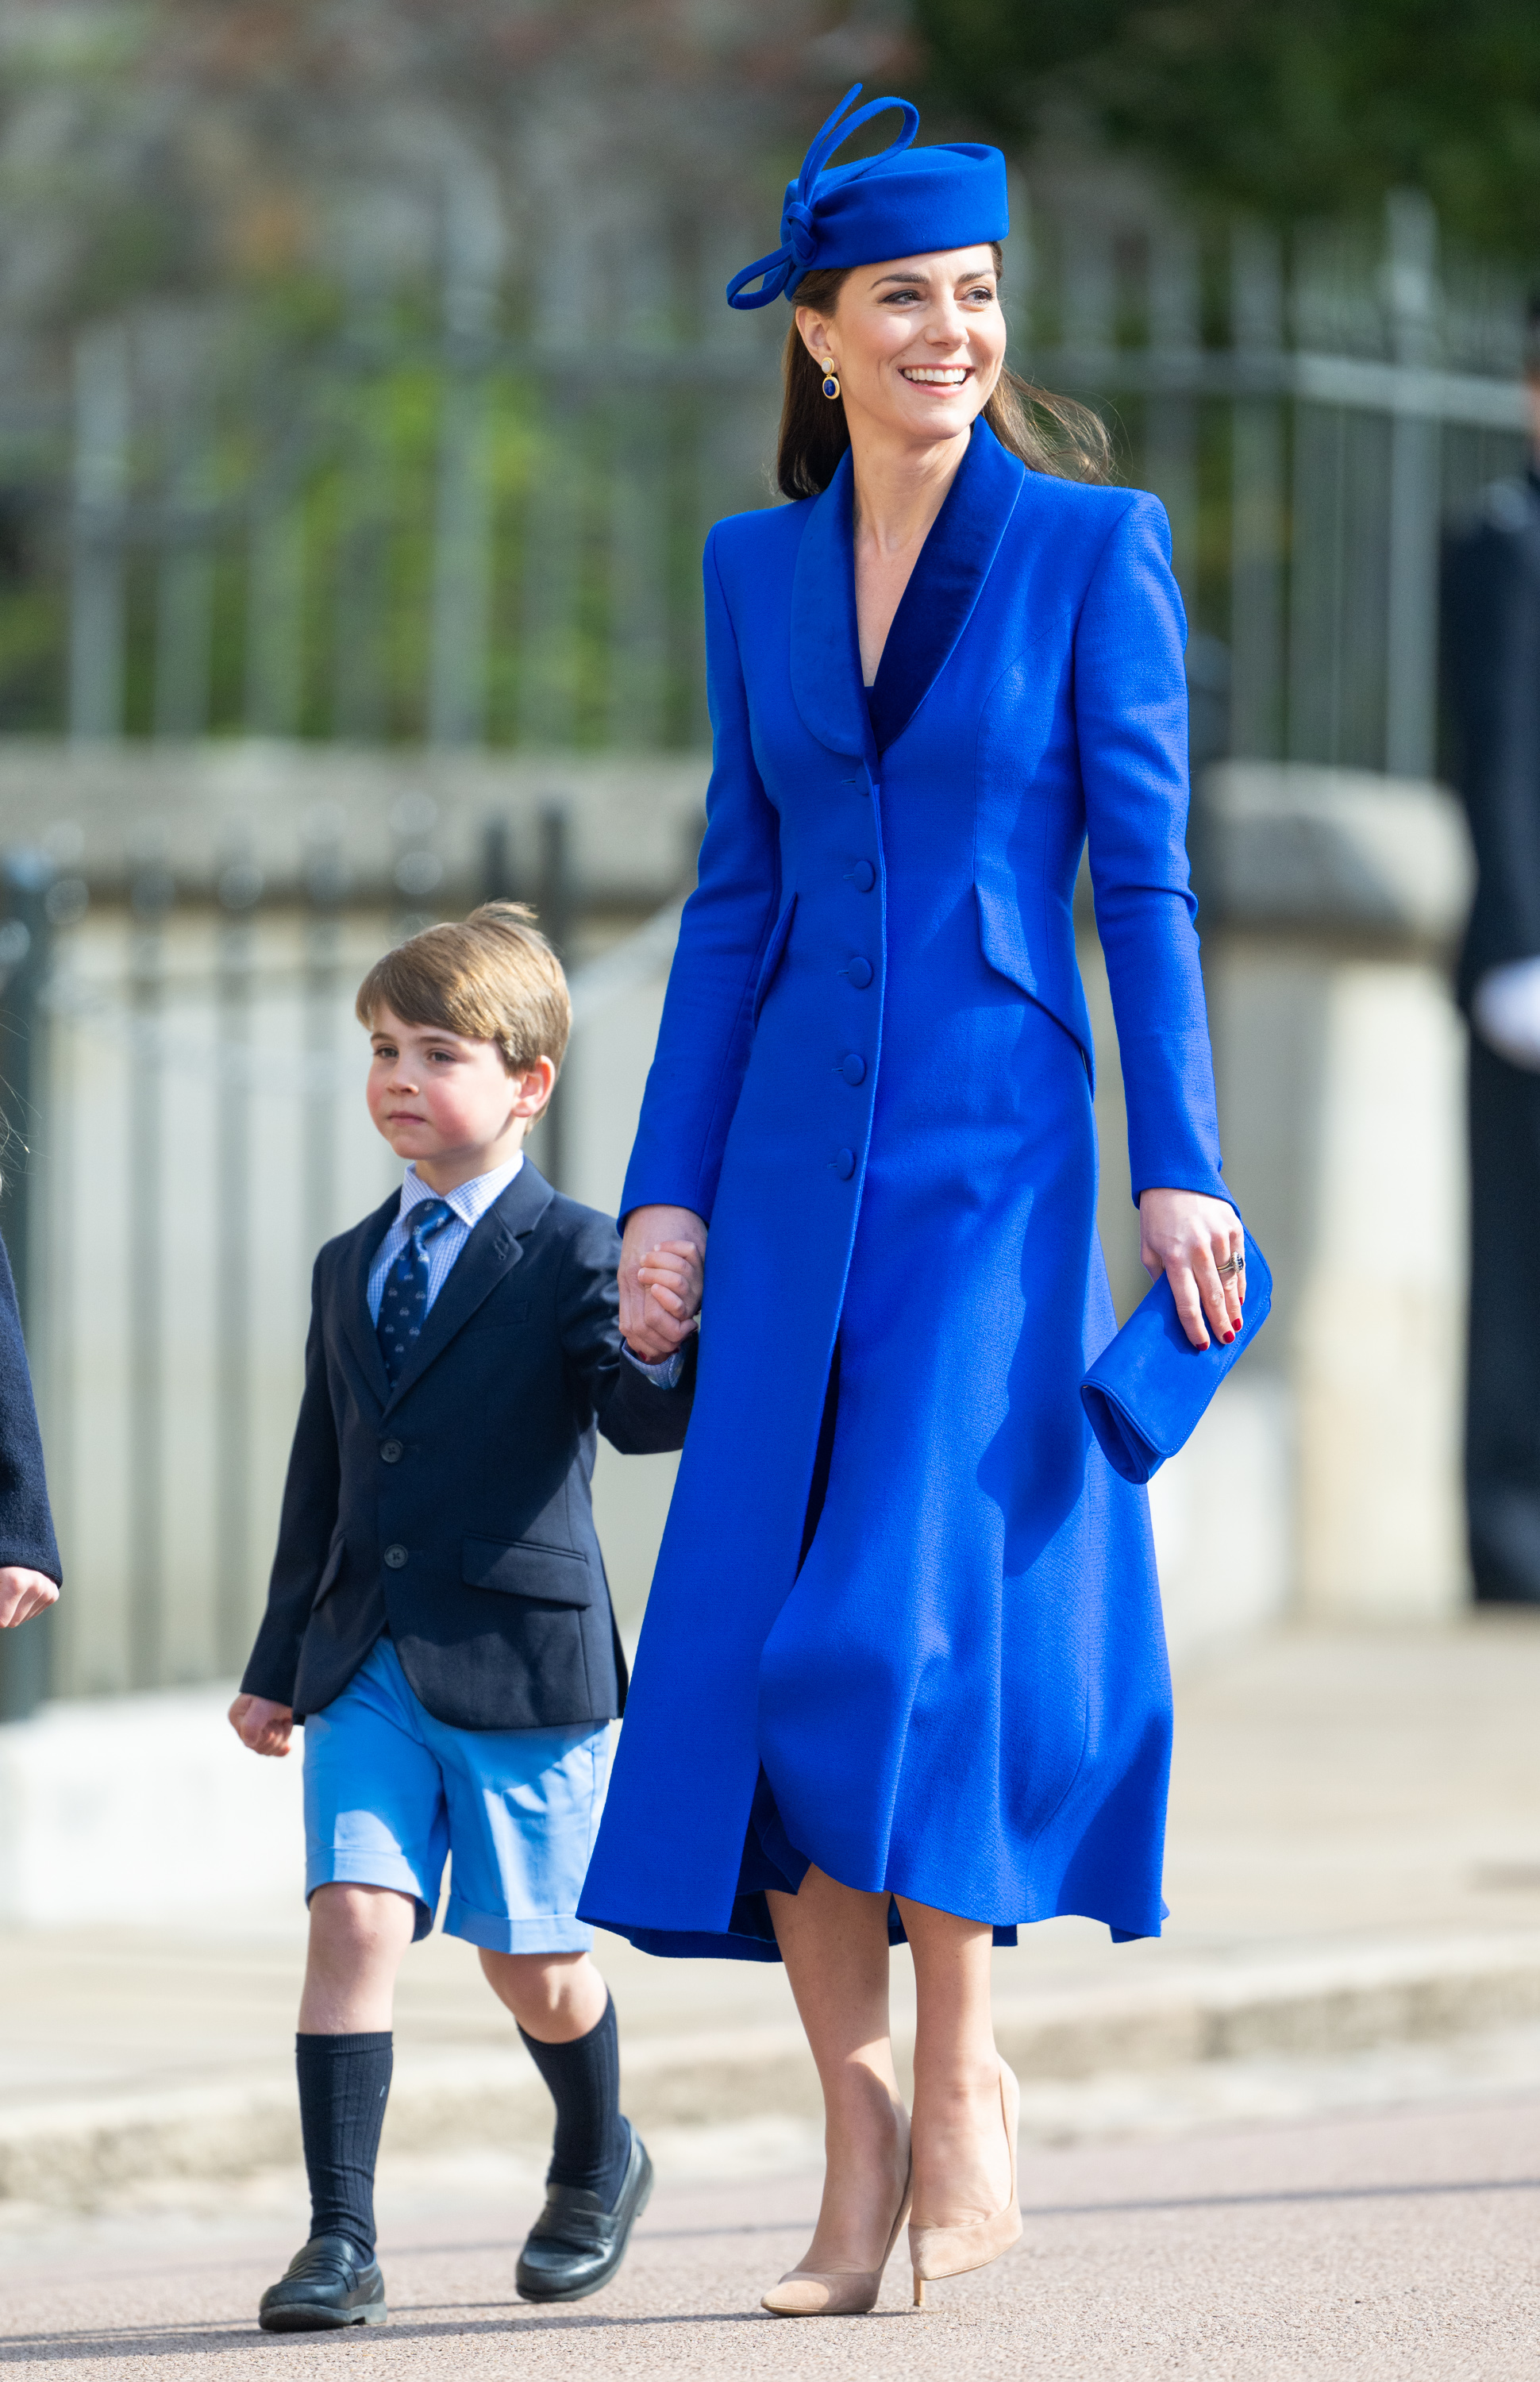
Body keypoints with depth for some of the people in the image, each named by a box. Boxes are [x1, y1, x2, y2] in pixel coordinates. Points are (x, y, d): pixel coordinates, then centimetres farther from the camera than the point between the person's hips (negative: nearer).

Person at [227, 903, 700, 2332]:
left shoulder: (577, 1257, -4)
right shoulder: (351, 1268, 14)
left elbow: (641, 1419, -17)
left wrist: (664, 1352, -40)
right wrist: (277, 1664, 20)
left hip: (522, 1663, -4)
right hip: (366, 1666, 4)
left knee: (533, 1963, 6)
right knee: (353, 1917, -12)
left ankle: (596, 2166, 35)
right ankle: (339, 2241, -12)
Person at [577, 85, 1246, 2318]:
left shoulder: (1095, 544, -1)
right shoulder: (758, 569, 11)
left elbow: (1145, 874, -3)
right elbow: (737, 898, 13)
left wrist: (1180, 1167, -9)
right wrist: (668, 1188, 8)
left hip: (999, 1150, -4)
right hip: (802, 1160, 4)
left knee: (909, 1613, -14)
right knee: (757, 1643, -1)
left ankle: (963, 2090, -1)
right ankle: (860, 2148, 5)